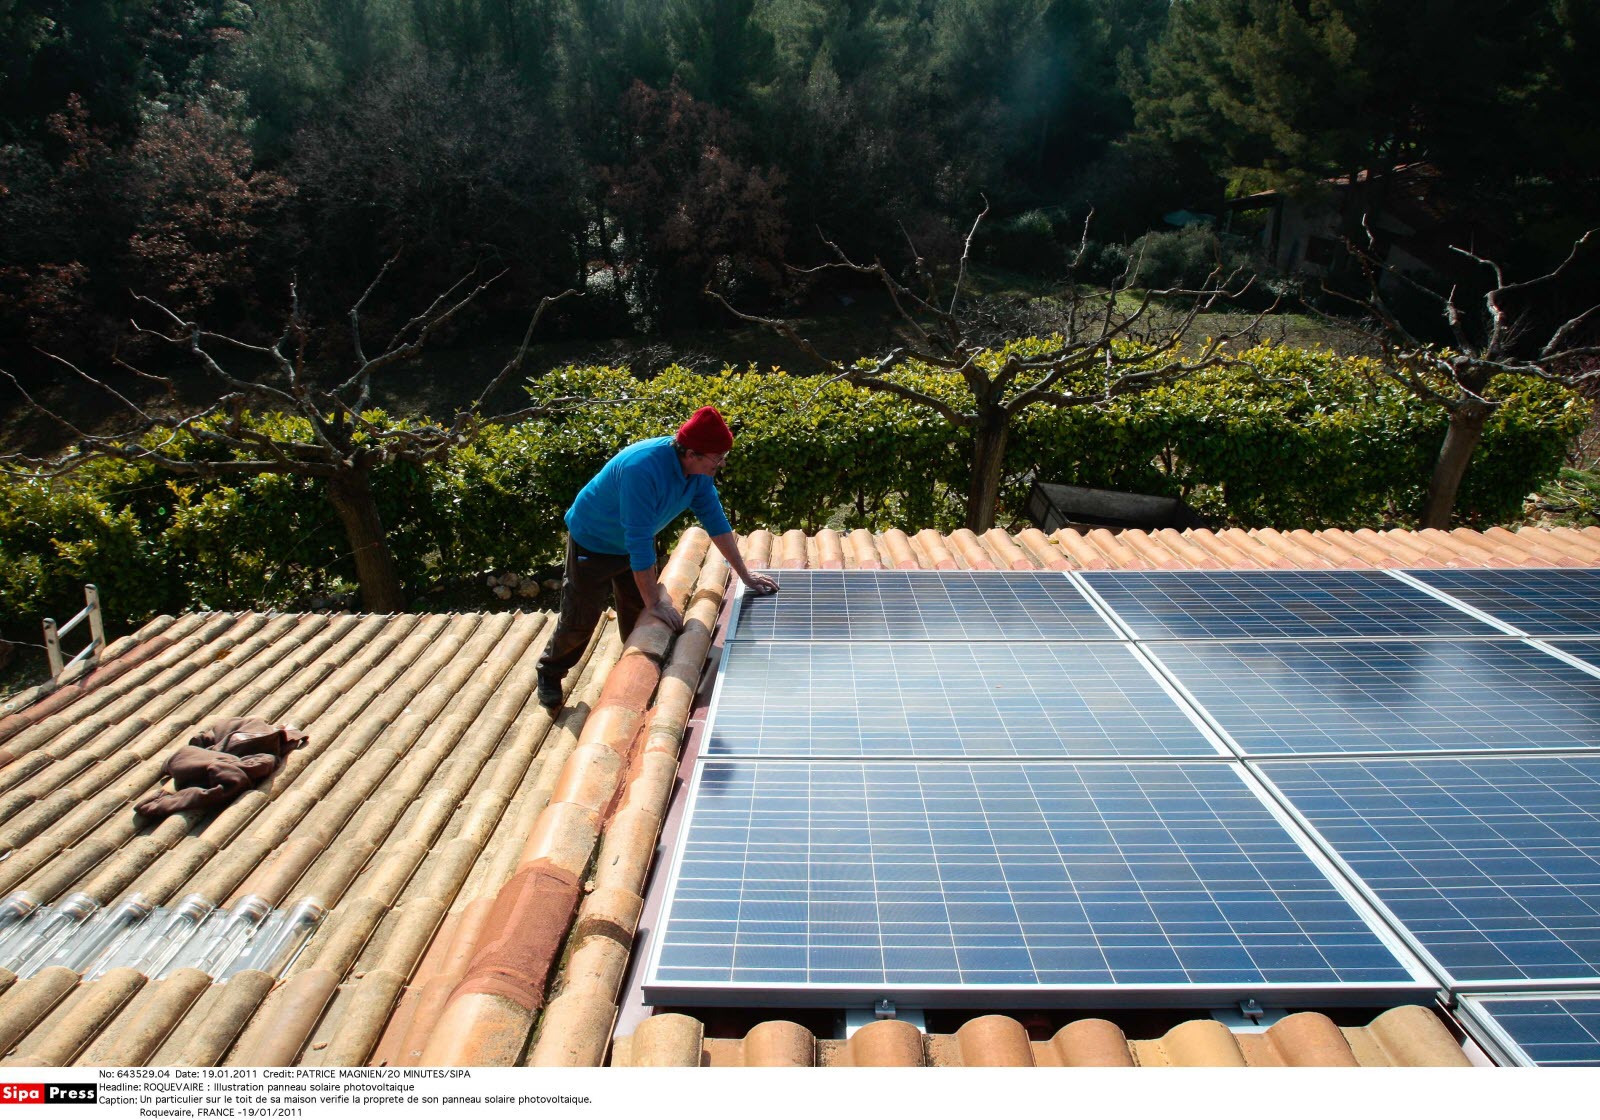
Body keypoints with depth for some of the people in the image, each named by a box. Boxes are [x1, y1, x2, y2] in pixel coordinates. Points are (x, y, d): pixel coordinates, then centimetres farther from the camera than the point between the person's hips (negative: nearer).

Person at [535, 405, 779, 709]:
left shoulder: (700, 469, -17)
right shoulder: (642, 469, -41)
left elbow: (715, 519, -7)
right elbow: (639, 542, -39)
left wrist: (746, 576, -6)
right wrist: (653, 602, -36)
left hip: (636, 545, 7)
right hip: (593, 543, -7)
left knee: (639, 618, 13)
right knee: (580, 619, 3)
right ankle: (549, 673, 28)